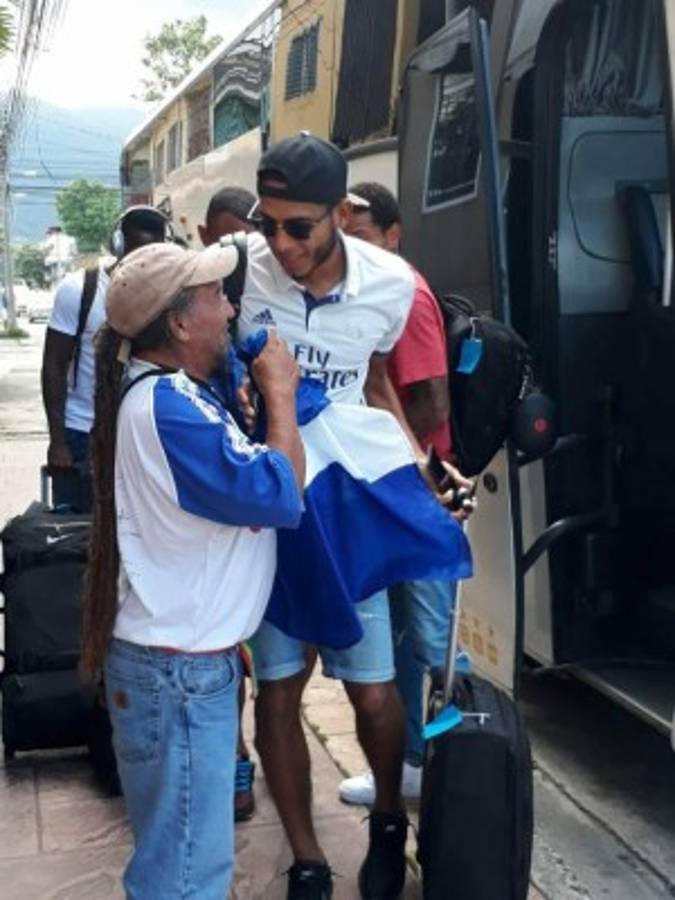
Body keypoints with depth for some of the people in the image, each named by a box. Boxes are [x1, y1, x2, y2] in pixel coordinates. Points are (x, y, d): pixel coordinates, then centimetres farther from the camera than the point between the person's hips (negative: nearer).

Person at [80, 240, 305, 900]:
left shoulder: (165, 390, 10)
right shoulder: (168, 408, -24)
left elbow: (235, 483, 18)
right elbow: (279, 496, -22)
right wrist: (279, 393, -12)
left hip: (184, 655, 10)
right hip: (176, 669, -10)